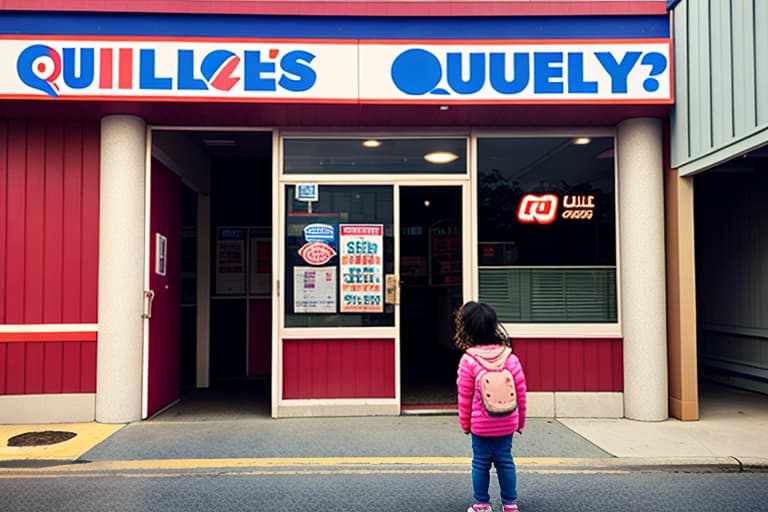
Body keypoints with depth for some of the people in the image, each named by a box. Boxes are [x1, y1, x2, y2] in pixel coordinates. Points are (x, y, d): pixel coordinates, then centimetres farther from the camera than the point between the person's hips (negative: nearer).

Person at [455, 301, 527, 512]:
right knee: (505, 461, 13)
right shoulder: (510, 358, -6)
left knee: (481, 462, 10)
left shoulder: (468, 360, -13)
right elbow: (521, 392, 0)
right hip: (507, 423, 3)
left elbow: (464, 397, -7)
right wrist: (521, 421, 13)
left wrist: (465, 423, 6)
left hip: (480, 425, -2)